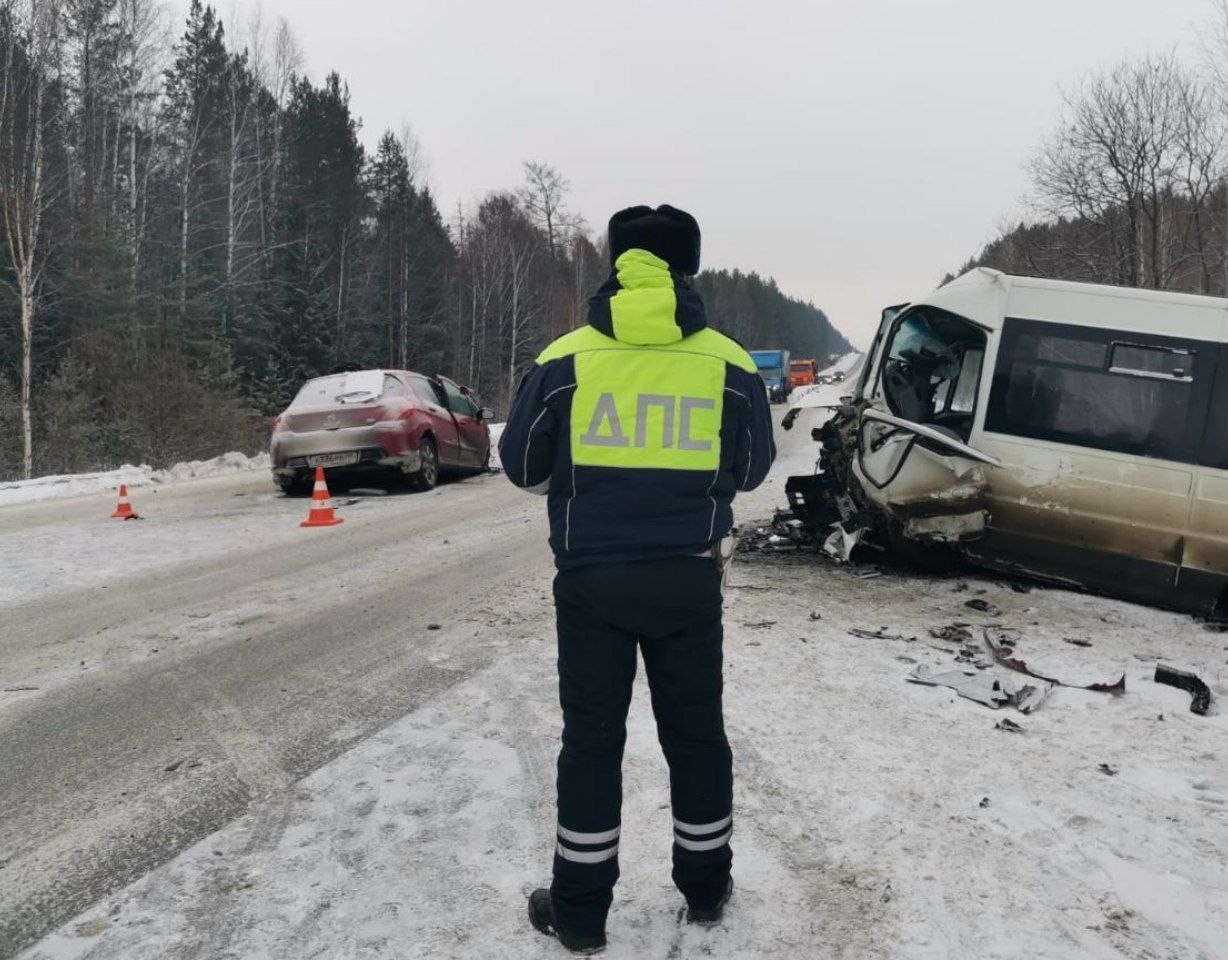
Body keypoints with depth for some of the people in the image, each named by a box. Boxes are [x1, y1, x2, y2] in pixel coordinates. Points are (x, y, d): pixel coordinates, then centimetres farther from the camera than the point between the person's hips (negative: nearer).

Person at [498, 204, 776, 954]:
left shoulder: (564, 360, -7)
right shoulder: (730, 365, -3)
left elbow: (522, 466, 3)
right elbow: (751, 470, 9)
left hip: (592, 578, -1)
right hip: (690, 579, 1)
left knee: (592, 738, 11)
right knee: (696, 731, 17)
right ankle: (706, 888, 32)